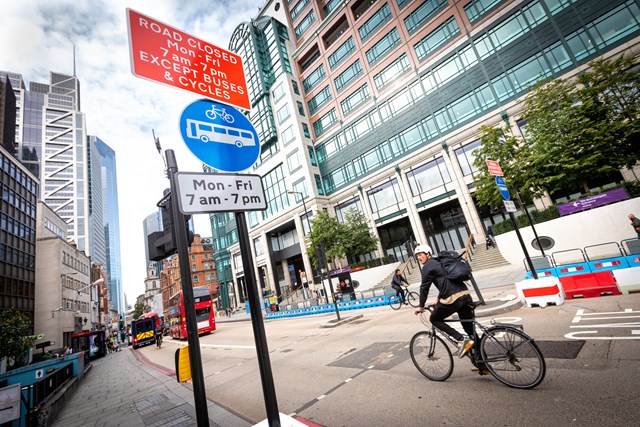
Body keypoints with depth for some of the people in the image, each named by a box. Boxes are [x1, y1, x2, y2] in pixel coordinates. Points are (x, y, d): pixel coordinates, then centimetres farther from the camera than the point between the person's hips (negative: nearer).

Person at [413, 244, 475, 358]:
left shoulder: (427, 267, -1)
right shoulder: (439, 262, 25)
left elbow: (424, 288, -1)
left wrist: (421, 306, 9)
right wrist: (438, 298, 40)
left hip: (453, 299, -8)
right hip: (465, 295, 8)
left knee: (434, 319, 12)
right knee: (470, 329, 15)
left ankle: (462, 340, 0)